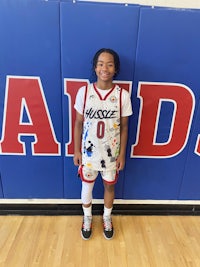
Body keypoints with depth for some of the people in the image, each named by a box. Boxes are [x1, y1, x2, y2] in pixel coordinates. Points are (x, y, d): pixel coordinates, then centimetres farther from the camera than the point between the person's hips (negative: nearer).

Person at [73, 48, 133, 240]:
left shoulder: (122, 95, -11)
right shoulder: (84, 92, -10)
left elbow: (124, 127, -3)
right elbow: (78, 123, -3)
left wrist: (122, 153, -2)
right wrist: (76, 151, -2)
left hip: (111, 152, 0)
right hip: (88, 151, 0)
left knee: (109, 186, 19)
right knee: (87, 185, 19)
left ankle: (107, 218, 48)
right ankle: (87, 217, 48)